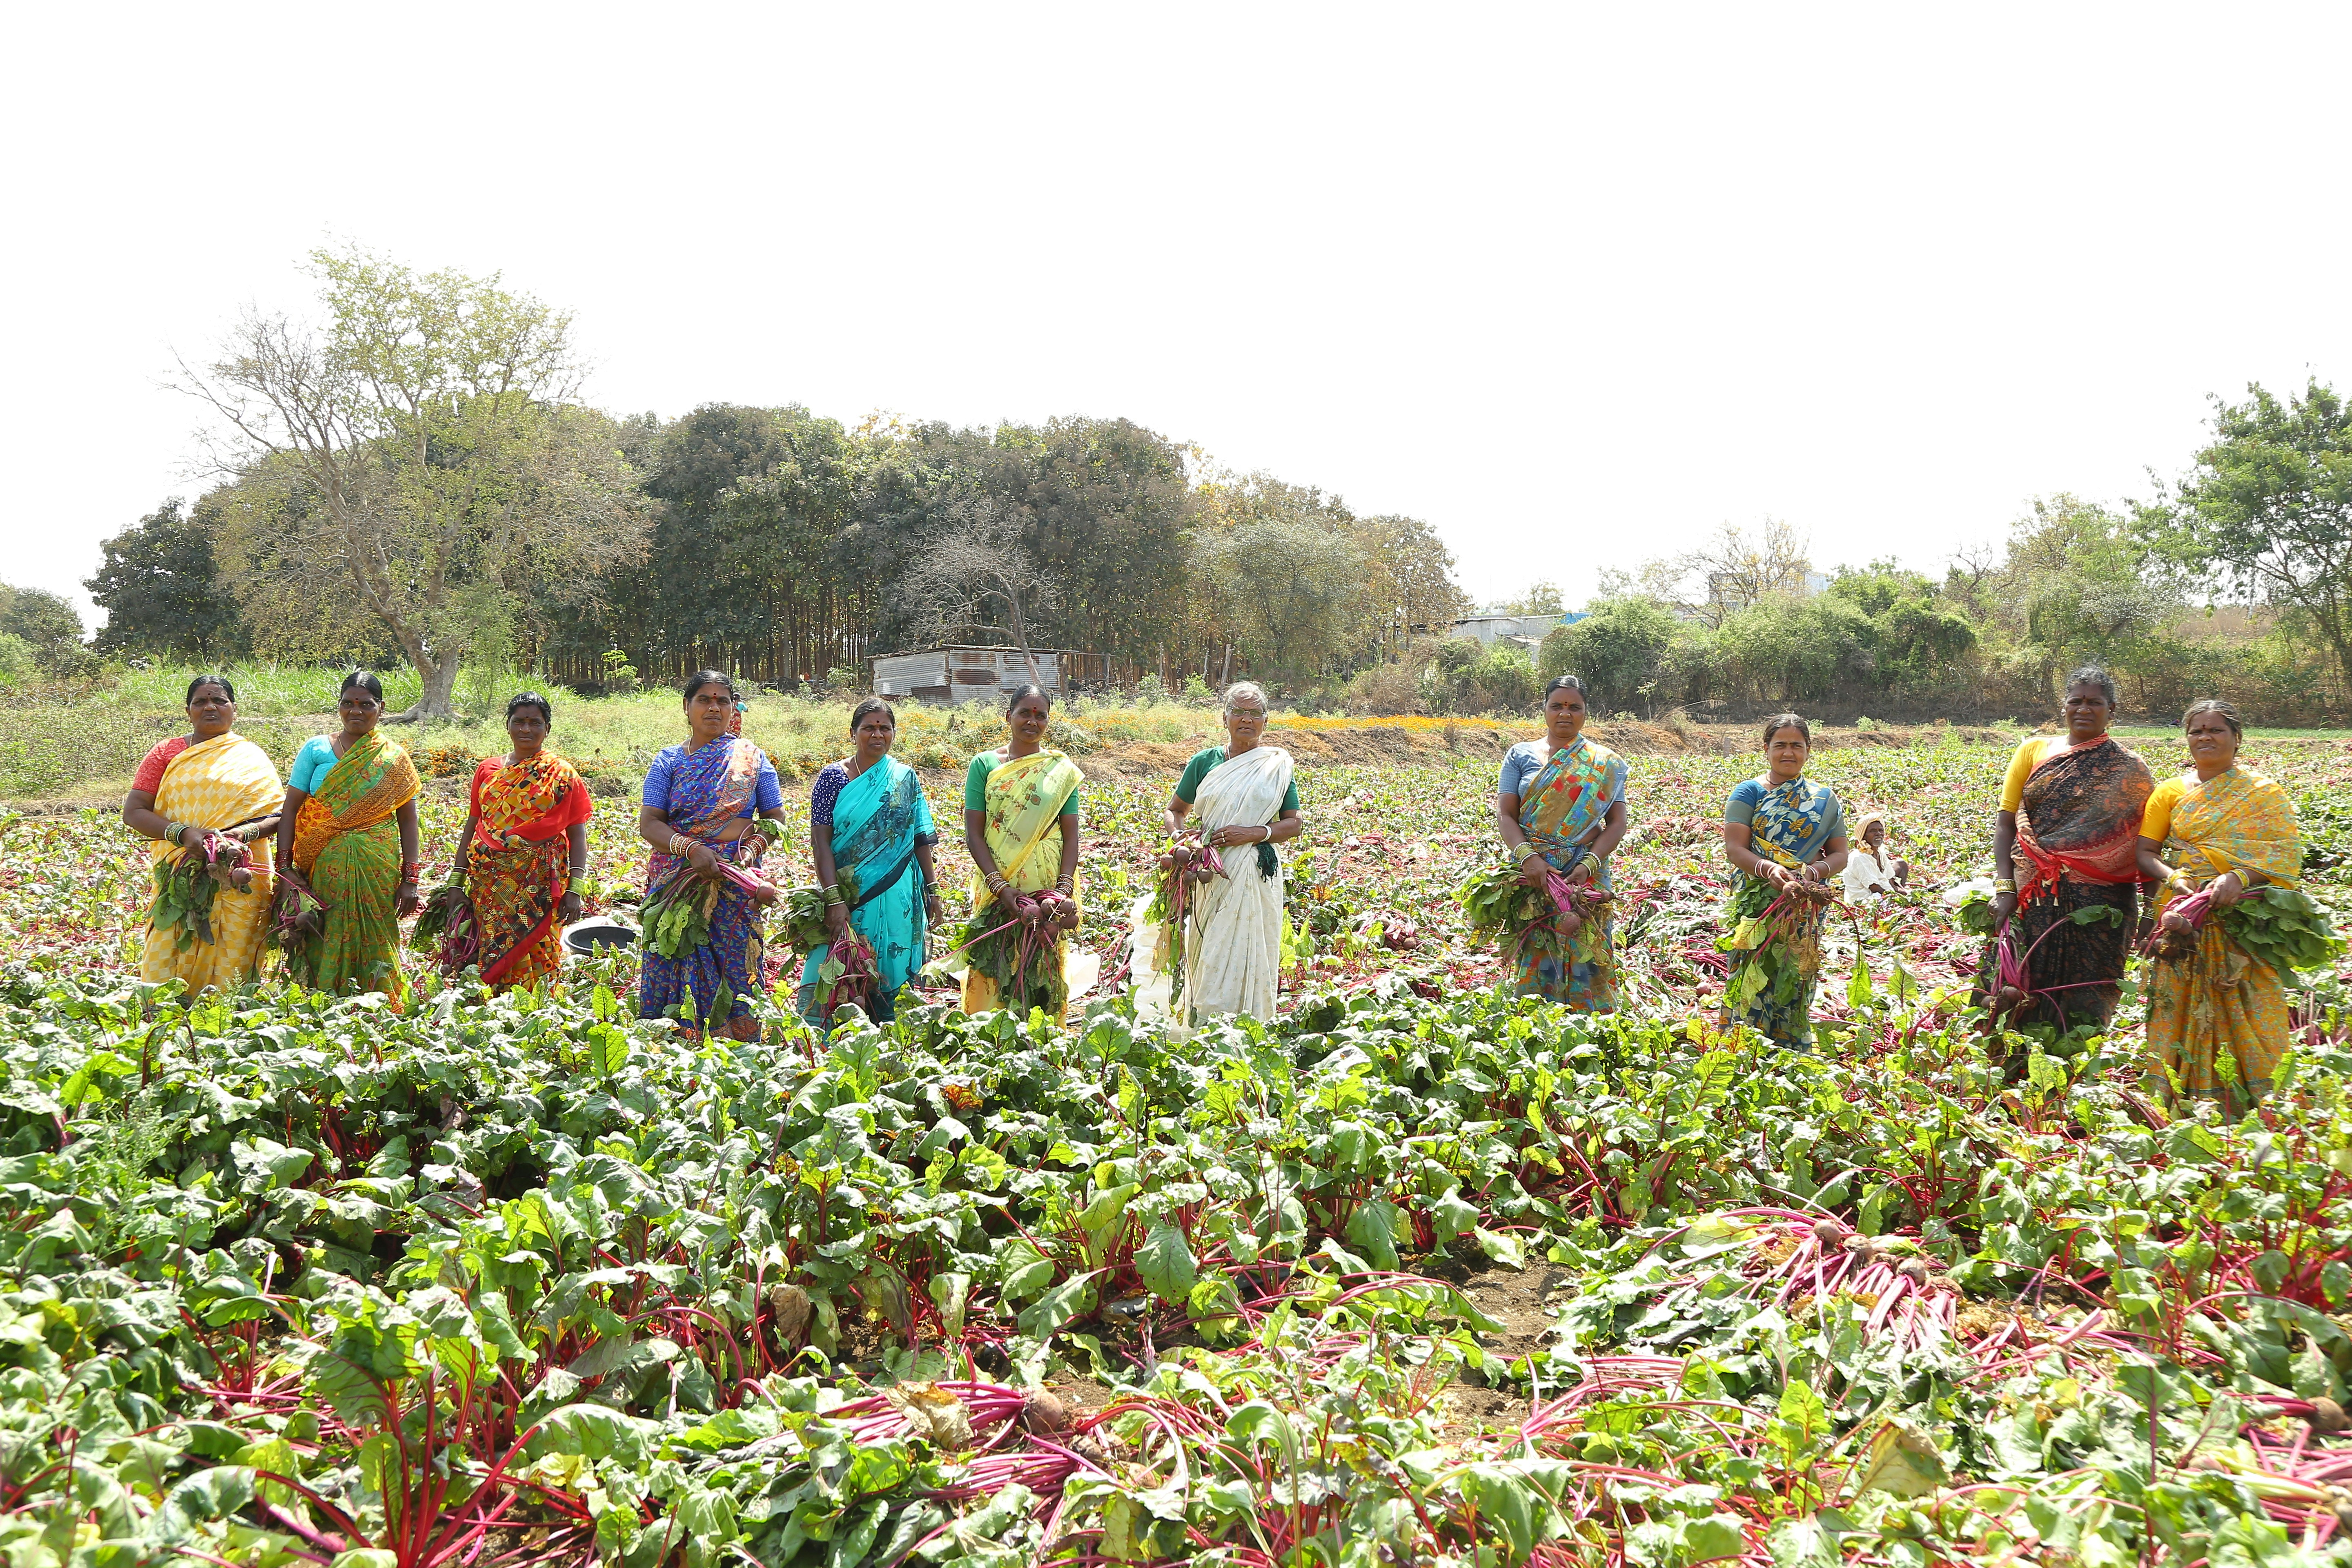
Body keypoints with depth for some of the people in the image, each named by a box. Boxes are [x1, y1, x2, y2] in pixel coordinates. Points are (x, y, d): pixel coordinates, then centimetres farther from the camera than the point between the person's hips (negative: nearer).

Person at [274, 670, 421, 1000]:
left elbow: (408, 821, 6)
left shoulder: (395, 759, 6)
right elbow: (290, 810, 2)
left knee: (374, 946, 0)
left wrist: (410, 881, 0)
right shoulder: (316, 749, 5)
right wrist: (285, 869, -7)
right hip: (324, 868, 0)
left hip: (379, 871, 0)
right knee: (325, 948, 1)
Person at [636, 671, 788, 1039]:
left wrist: (752, 848, -11)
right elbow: (648, 823, -1)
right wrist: (690, 849, -17)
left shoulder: (752, 759, 11)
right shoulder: (669, 761, 9)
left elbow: (775, 817, 9)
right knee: (674, 969, -5)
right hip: (677, 883, 0)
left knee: (736, 970, -4)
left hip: (736, 883, 0)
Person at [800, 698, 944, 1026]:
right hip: (848, 897, -3)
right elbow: (821, 841, -7)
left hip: (898, 900, 3)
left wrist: (932, 891, 8)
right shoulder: (833, 777, -1)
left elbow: (921, 839, 12)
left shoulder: (906, 779, 9)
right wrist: (834, 899, -16)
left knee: (889, 985, 5)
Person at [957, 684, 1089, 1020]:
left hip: (1048, 891, 1)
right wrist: (1000, 887, -13)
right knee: (993, 976, -1)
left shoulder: (1062, 770, 7)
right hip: (998, 891, -1)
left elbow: (1071, 835, 3)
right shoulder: (984, 765, 3)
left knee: (1045, 980, 3)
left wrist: (1064, 889, -11)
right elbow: (974, 833, -2)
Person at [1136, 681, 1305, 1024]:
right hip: (1209, 876, 1)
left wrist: (1254, 833, -12)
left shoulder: (1277, 767, 5)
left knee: (1245, 958, -3)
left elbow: (1295, 824, 5)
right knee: (1206, 963, 0)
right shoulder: (1205, 762, 8)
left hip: (1256, 877, -1)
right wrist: (1178, 839, -5)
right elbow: (1175, 809, 17)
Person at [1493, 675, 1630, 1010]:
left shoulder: (1606, 764, 9)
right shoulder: (1521, 756, 9)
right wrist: (1526, 857, -17)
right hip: (1533, 873, 0)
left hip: (1586, 877, 0)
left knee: (1587, 959, -3)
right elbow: (1504, 815, 1)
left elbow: (1617, 823, 2)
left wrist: (1589, 865, -15)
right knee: (1535, 960, -2)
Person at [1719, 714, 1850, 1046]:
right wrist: (1769, 869, -24)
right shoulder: (1749, 793, 3)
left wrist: (1812, 871, -12)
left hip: (1806, 909, 2)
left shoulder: (1824, 799, 13)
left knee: (1795, 987, 3)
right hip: (1757, 906, -2)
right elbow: (1734, 848, -6)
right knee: (1752, 984, -8)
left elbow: (1839, 855, 10)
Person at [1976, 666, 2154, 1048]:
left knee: (2084, 1005, 0)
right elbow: (2005, 821, 7)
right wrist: (2005, 887, -5)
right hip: (2031, 897, 1)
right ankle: (2013, 1074, 3)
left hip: (2099, 902, -1)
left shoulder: (2131, 773, 7)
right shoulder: (2035, 751, 10)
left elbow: (2146, 848, 6)